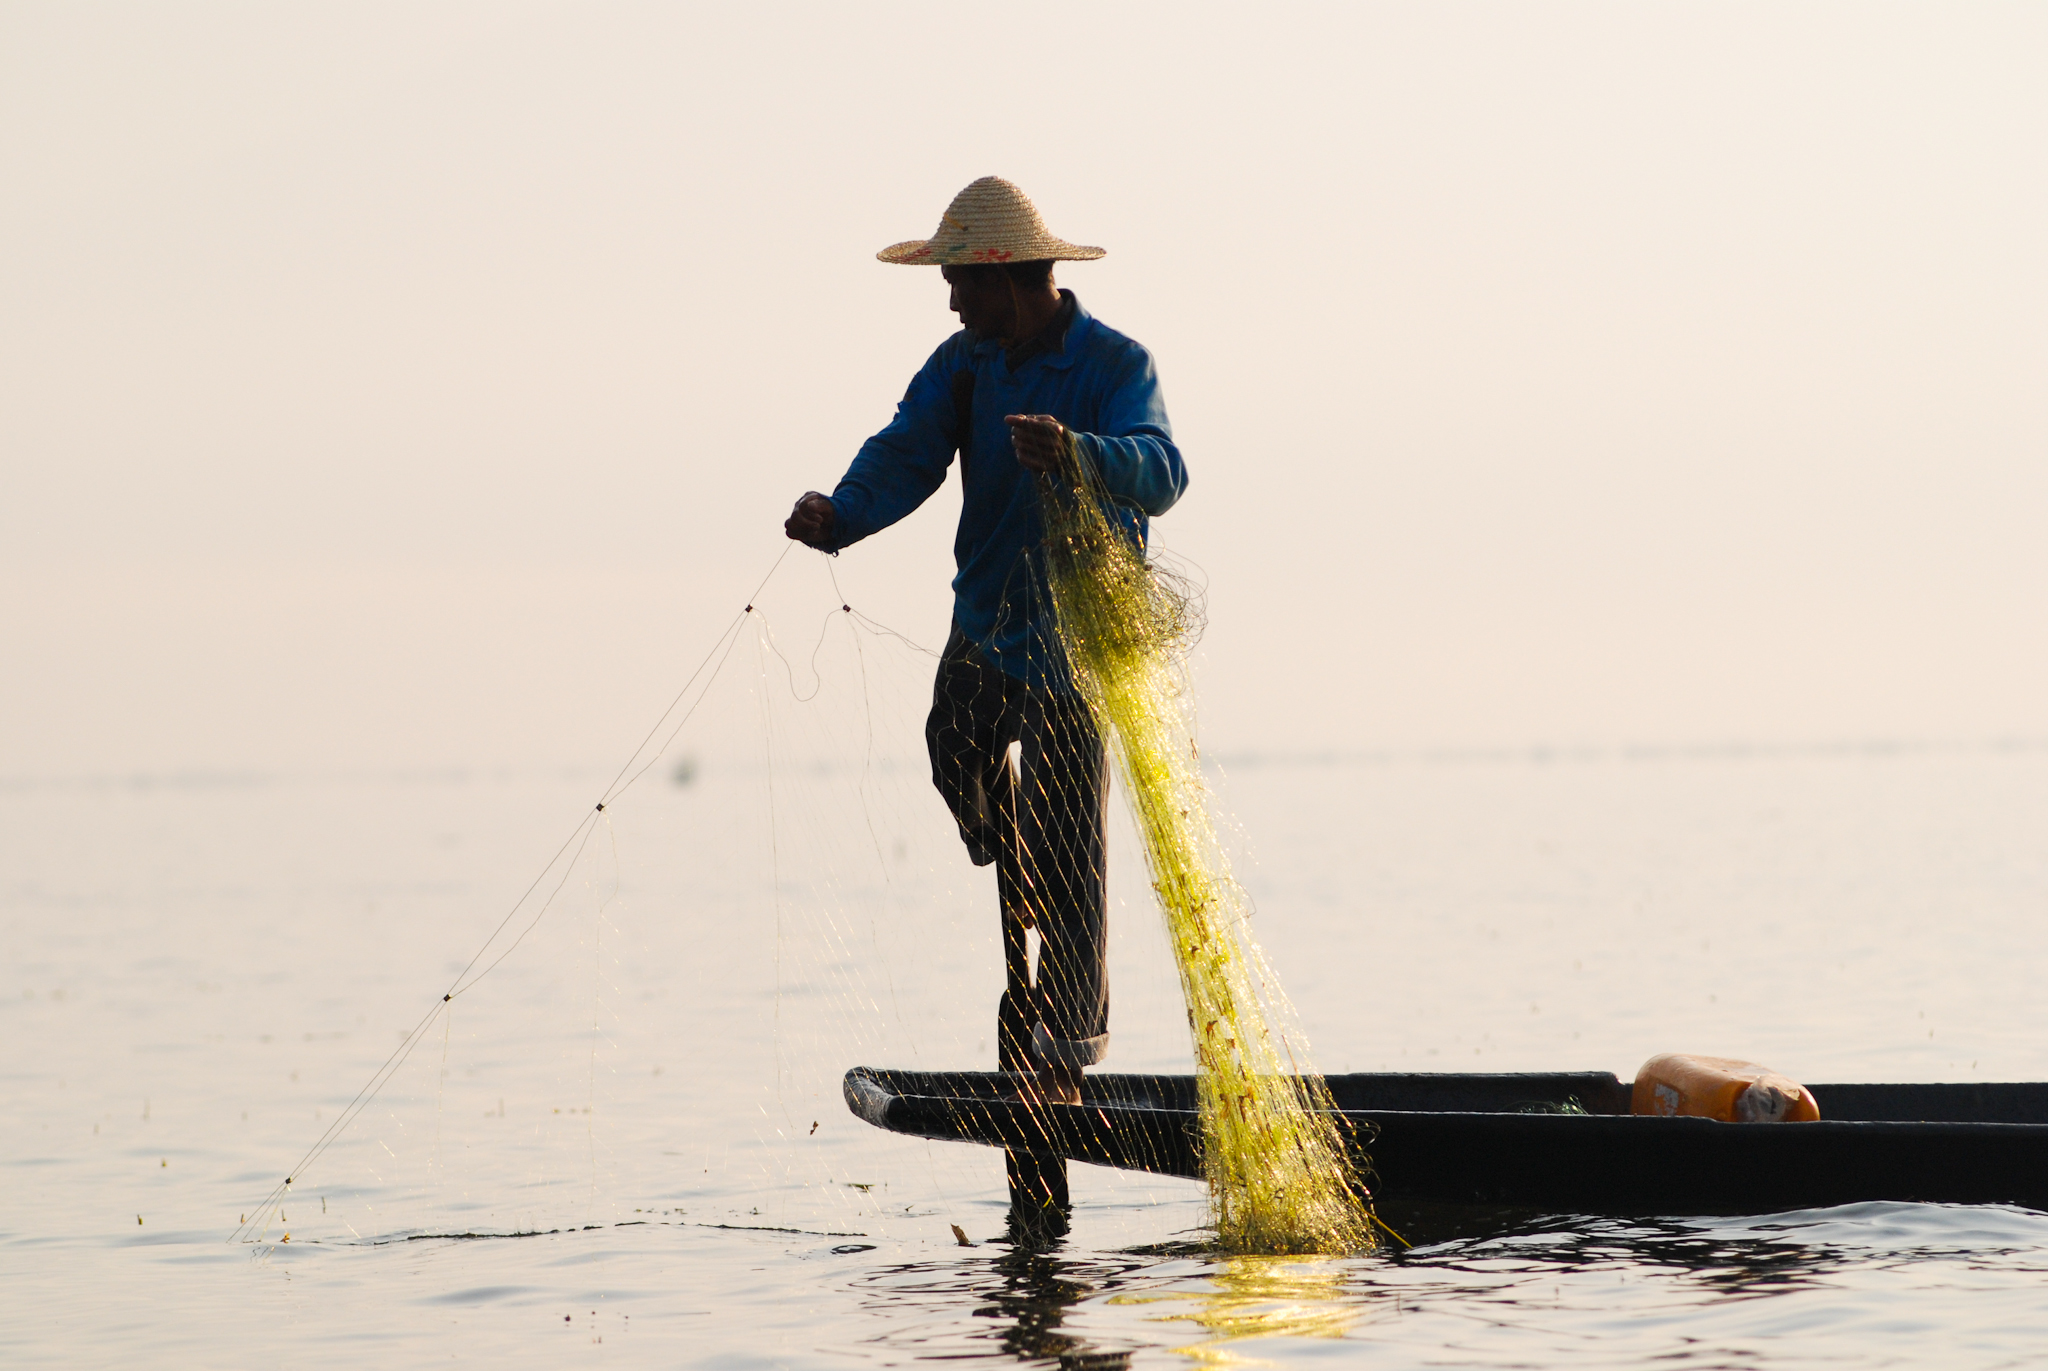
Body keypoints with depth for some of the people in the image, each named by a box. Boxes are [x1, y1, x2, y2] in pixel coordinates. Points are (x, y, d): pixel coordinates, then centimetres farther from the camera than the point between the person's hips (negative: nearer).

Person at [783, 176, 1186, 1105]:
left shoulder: (1116, 366, -15)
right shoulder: (965, 363, 1)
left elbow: (1160, 472, -32)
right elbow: (906, 454, -11)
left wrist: (1077, 451, -52)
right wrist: (841, 517, -32)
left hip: (1078, 637, -6)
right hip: (983, 622, 6)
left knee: (1061, 843, -5)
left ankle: (1066, 1047, 5)